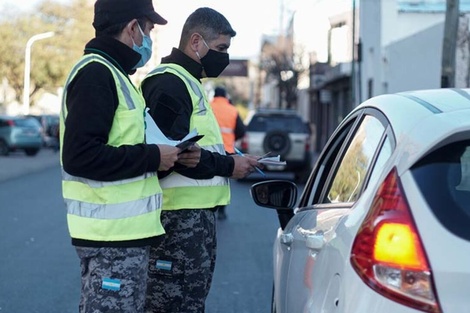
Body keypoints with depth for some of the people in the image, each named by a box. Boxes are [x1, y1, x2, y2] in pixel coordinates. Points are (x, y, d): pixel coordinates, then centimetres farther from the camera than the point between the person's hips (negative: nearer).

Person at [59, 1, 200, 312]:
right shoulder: (96, 73, -14)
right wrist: (153, 157, -17)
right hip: (113, 233, -10)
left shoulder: (112, 74, 18)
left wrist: (170, 156, 6)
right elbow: (80, 156, -25)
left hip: (122, 231, 10)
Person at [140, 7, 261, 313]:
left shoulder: (187, 82, 21)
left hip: (198, 211, 11)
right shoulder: (168, 83, -12)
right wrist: (228, 166, -14)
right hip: (181, 214, -11)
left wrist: (231, 161, 9)